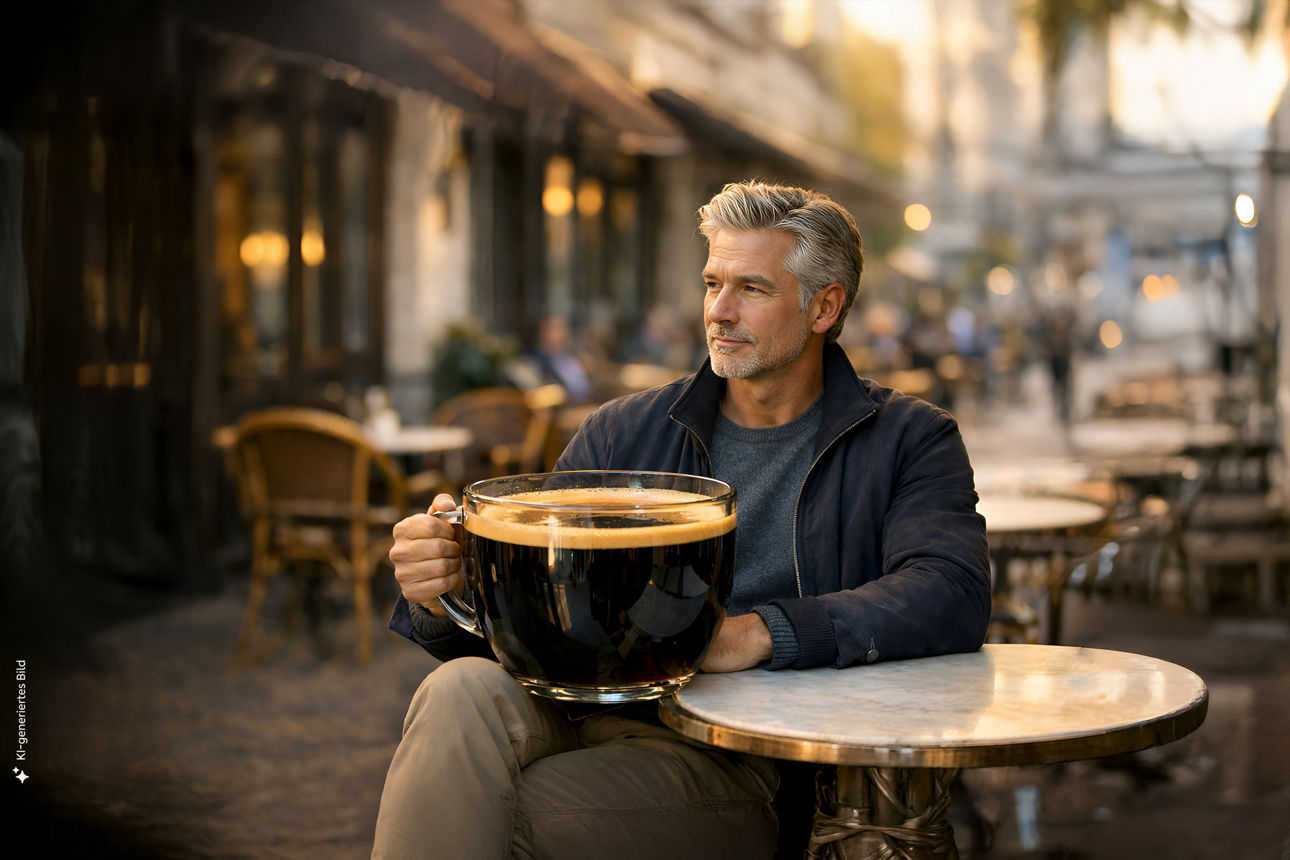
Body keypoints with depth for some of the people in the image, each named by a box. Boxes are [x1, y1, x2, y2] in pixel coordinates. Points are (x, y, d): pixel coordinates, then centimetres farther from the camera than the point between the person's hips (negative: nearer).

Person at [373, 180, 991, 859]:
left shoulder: (907, 440, 9)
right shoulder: (624, 433, 18)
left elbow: (954, 596, -10)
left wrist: (752, 635, -23)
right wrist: (443, 596, -11)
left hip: (737, 760, -4)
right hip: (581, 719, 4)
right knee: (462, 692, -31)